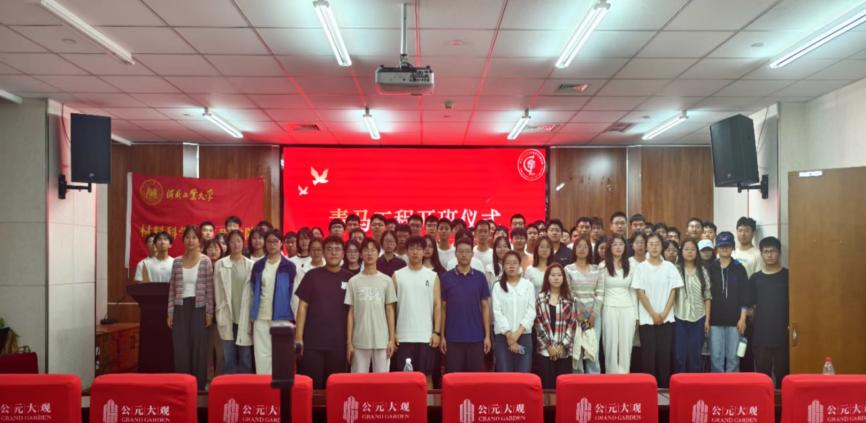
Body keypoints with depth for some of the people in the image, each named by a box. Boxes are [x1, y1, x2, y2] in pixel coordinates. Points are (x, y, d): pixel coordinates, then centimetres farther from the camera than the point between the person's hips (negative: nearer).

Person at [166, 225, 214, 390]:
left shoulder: (205, 261, -2)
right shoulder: (177, 262, 7)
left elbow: (209, 289, -2)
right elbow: (172, 288, 9)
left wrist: (209, 313, -5)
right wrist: (170, 312, 4)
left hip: (198, 308, -2)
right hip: (181, 308, 3)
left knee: (198, 347, 1)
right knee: (180, 348, 3)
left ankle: (198, 385, 10)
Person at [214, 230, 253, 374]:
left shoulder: (251, 265, 3)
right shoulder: (220, 264, 3)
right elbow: (217, 291, 4)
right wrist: (220, 314, -1)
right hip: (227, 316, 0)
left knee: (246, 355, 3)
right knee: (228, 355, 4)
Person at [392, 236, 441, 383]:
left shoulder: (433, 276, 4)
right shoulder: (397, 275, 4)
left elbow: (437, 305, 3)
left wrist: (437, 332, -4)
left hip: (426, 335, 0)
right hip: (403, 336, 0)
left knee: (426, 374, 5)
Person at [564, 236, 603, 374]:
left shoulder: (596, 269, 10)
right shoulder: (568, 269, 3)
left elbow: (600, 293, 4)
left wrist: (594, 314, -6)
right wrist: (577, 315, -9)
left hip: (594, 314, 2)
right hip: (575, 314, -2)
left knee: (593, 349, 0)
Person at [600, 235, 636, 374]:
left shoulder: (630, 266, 9)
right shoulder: (603, 266, 1)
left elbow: (633, 291, 11)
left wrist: (636, 314, 7)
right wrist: (598, 311, -4)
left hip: (628, 309, 2)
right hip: (610, 309, -2)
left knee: (626, 345, 3)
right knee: (611, 344, 0)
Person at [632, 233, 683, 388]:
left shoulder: (669, 267, 4)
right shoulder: (641, 267, 0)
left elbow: (673, 291, 2)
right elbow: (641, 293, -4)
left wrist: (664, 313, -8)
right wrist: (653, 314, -9)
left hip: (666, 318, 1)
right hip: (647, 318, -1)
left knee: (664, 353, 3)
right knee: (648, 353, 0)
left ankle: (664, 386, 12)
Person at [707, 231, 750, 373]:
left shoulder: (739, 268, 3)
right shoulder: (710, 269, 4)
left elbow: (744, 295, 0)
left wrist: (742, 318, -6)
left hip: (734, 320, 0)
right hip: (715, 320, 1)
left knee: (733, 357, 4)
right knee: (716, 357, 2)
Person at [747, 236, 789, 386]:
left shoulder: (788, 276, 3)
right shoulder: (755, 278, 8)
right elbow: (750, 305, 10)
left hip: (783, 333, -2)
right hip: (761, 334, 2)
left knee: (782, 371, 2)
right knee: (762, 371, 5)